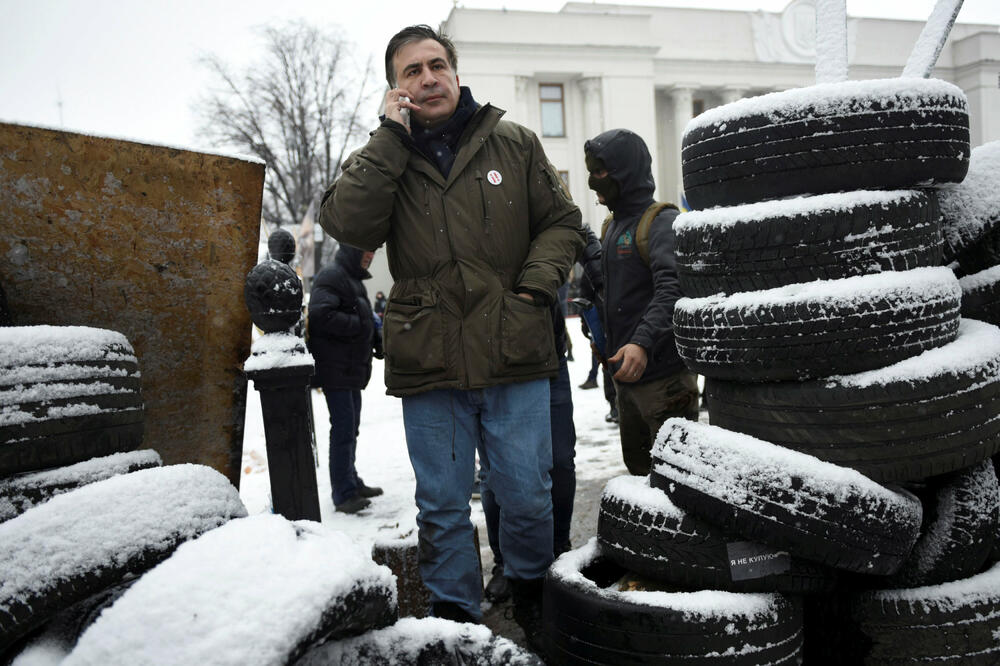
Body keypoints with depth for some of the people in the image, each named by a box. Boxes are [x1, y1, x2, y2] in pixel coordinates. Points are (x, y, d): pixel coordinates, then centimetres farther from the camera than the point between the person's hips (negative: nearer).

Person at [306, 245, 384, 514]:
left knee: (351, 428, 17)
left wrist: (375, 338, 10)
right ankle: (344, 494, -5)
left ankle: (352, 483, 29)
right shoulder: (331, 276, -13)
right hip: (335, 368, -10)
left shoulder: (354, 279, 20)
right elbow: (320, 315, -27)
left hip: (352, 369, 10)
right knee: (343, 428, -10)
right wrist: (360, 325, -22)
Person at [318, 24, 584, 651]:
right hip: (429, 362, 0)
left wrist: (535, 283, -5)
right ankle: (455, 615, 32)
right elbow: (348, 224, -13)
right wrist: (391, 137, -12)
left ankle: (532, 594, 37)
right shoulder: (381, 157, 6)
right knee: (443, 505, 12)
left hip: (514, 356, 0)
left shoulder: (514, 143, 7)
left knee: (528, 496, 10)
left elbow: (562, 222, 10)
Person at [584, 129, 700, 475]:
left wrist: (643, 342, -36)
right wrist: (605, 339, 18)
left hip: (663, 375, -9)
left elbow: (672, 288, -26)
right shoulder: (612, 227, 16)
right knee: (638, 468, 18)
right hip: (626, 375, 9)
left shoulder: (661, 222, -11)